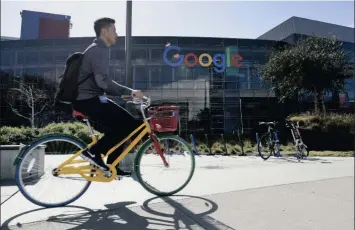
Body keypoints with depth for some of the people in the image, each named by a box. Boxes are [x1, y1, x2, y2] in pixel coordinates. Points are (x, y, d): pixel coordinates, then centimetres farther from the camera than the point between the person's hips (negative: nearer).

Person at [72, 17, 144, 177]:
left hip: (87, 99, 10)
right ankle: (93, 152, -5)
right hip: (89, 100, -10)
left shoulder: (97, 49, 20)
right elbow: (103, 81, -27)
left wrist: (125, 93, 21)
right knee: (130, 124, -13)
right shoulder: (99, 50, -13)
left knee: (119, 127, 11)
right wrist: (129, 92, -23)